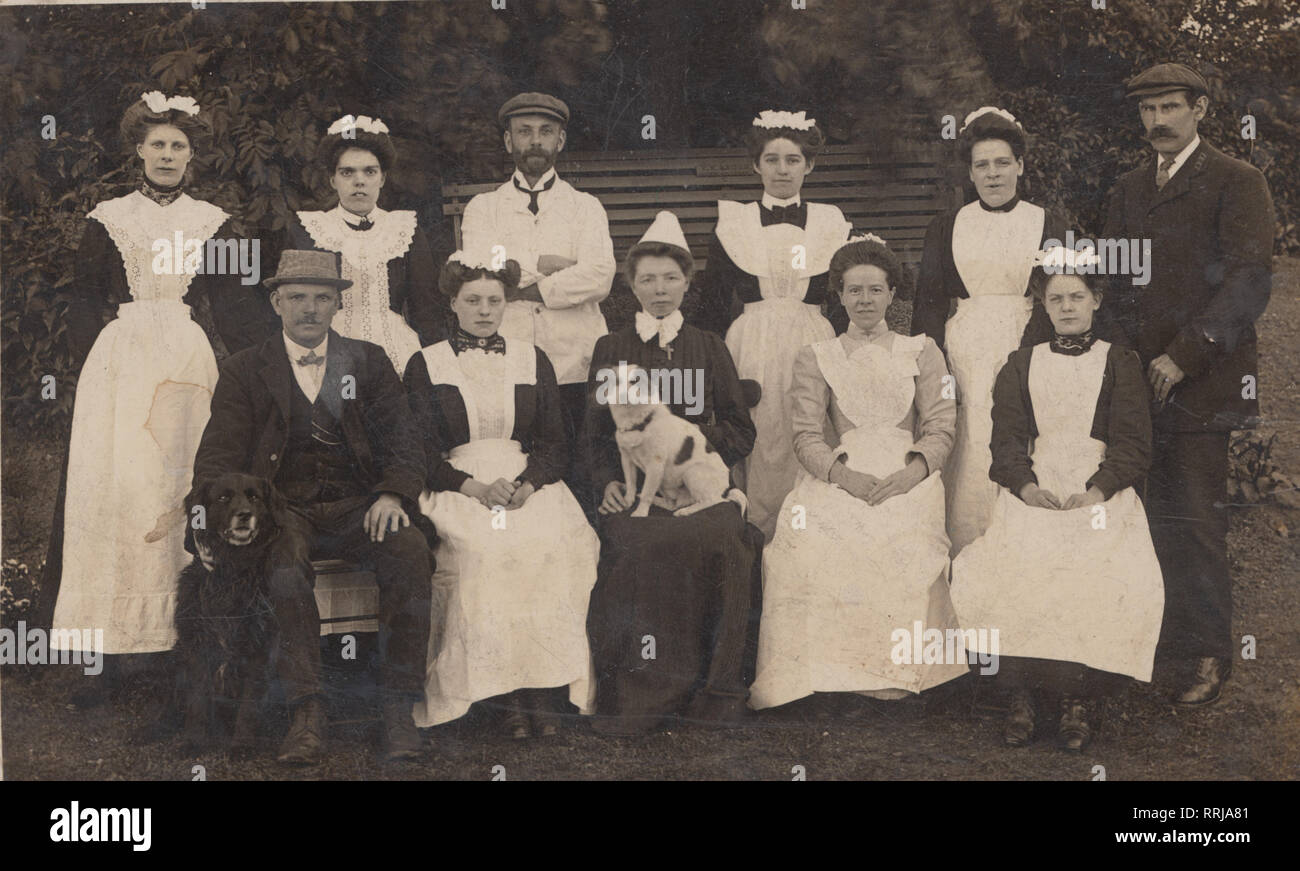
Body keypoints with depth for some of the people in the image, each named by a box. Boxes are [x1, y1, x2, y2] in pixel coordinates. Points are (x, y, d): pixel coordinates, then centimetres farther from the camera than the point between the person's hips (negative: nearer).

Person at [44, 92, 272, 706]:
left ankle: (172, 641, 5)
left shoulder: (212, 222, 12)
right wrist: (88, 371, -4)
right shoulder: (107, 219, 9)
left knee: (182, 491, -3)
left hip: (188, 362, 1)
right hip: (120, 362, -1)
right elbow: (84, 303, 8)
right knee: (112, 488, -8)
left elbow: (230, 304, 11)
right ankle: (111, 656, -6)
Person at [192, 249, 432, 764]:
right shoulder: (244, 371, 14)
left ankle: (398, 712, -28)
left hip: (357, 508, 1)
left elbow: (402, 441, 8)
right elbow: (217, 458, 6)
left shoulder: (368, 363, 16)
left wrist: (393, 493, -13)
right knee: (282, 559, -36)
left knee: (410, 551, -31)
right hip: (284, 509, -1)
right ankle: (306, 714, -36)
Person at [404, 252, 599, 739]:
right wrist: (475, 487, -14)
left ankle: (541, 689, -26)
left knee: (557, 542, -30)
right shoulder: (425, 366, 11)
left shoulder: (532, 361, 18)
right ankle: (507, 695, -28)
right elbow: (420, 452, 3)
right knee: (481, 546, -34)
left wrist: (527, 485, -10)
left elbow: (555, 443, 11)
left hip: (528, 485, 2)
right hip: (456, 491, -2)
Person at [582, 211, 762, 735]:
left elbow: (742, 432, 15)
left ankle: (712, 690, -19)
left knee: (720, 542, -32)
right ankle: (642, 694, -23)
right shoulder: (610, 350, 18)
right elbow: (595, 435, 13)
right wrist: (608, 482, -5)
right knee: (640, 546, -34)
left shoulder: (709, 348, 19)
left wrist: (703, 437, -5)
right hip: (633, 486, 0)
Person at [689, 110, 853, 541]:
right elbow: (712, 308, 7)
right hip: (750, 351, 0)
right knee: (756, 448, -3)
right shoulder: (732, 223, 6)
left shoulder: (832, 223, 8)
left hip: (813, 348, 0)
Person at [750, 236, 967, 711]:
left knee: (900, 541, -36)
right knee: (806, 537, -34)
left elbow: (940, 428, 9)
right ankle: (816, 668, -26)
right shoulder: (816, 358, 18)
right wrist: (845, 474, -14)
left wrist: (911, 472, -12)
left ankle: (893, 668, -26)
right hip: (839, 479, 0)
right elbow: (807, 437, 7)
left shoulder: (922, 351, 19)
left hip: (908, 479, 0)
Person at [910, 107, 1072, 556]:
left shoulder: (1050, 225, 8)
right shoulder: (946, 227, 13)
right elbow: (928, 304, 8)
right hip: (965, 358, 1)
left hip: (1027, 351, -1)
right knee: (969, 462, -5)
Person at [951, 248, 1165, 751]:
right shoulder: (1020, 365, 20)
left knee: (1105, 582, -29)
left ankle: (1079, 700, -14)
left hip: (1101, 495, -1)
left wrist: (1097, 491, -11)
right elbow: (1007, 438, 9)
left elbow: (1133, 444, 5)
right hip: (1033, 492, 1)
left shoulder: (1120, 364, 15)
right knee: (1011, 575, -28)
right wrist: (1026, 485, -11)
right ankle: (1021, 696, -15)